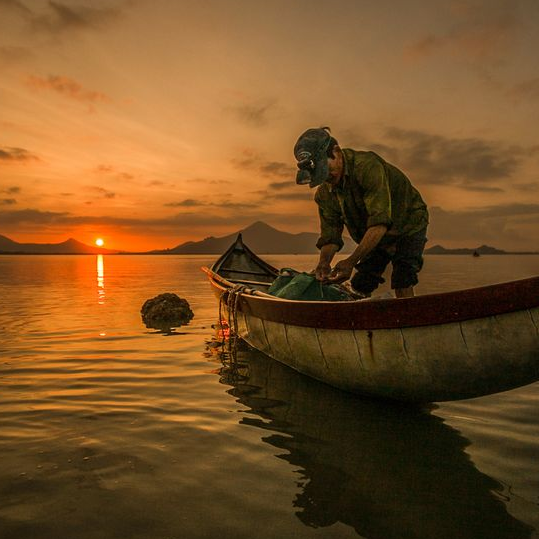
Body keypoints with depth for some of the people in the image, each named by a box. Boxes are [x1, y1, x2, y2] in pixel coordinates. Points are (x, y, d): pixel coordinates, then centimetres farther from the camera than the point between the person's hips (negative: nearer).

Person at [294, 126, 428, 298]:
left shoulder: (368, 166, -34)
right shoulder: (324, 193, -11)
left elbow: (380, 222, -41)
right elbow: (330, 235, -11)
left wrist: (352, 260, -48)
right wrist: (324, 262, -33)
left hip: (408, 227, -6)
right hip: (373, 237, 6)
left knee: (402, 283, -20)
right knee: (360, 285, 1)